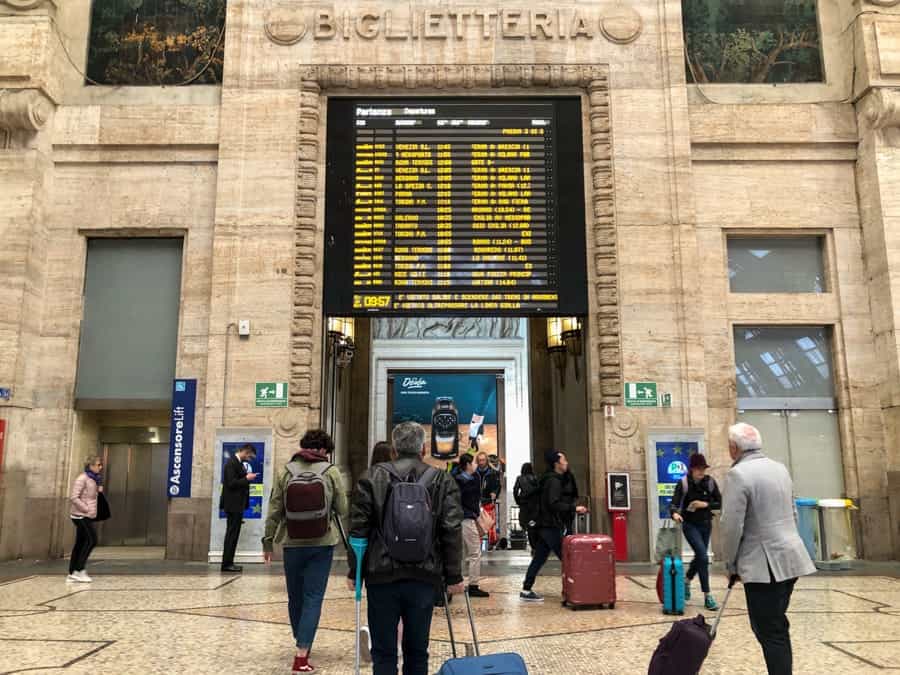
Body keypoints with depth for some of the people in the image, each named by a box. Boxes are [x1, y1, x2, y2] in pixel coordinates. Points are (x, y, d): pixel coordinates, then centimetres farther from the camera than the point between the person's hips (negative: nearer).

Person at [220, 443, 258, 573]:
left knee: (232, 534, 12)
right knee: (232, 534, -6)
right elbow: (231, 483, -22)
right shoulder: (231, 463, -15)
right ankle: (226, 564, -2)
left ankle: (228, 563, 18)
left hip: (237, 505, 10)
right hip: (233, 505, -10)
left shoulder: (238, 463, 15)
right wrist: (246, 478, -17)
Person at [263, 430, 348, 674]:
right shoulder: (331, 472, -4)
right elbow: (343, 510, 0)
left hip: (292, 543, 2)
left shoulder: (286, 471, 1)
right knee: (313, 598, 2)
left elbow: (274, 511, 3)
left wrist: (268, 541, 11)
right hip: (322, 543, -2)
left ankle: (302, 644, 35)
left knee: (295, 597, 17)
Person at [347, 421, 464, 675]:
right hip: (424, 577, 1)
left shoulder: (372, 478, -1)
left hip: (382, 575, -1)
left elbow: (358, 529, -1)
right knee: (417, 650, 15)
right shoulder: (443, 481, 1)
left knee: (384, 651, 8)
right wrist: (454, 576, 4)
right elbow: (452, 532, -2)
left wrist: (354, 572, 7)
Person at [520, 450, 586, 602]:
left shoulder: (556, 480, 18)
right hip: (552, 527, -10)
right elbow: (554, 504, -23)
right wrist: (574, 508, -20)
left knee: (539, 558, 9)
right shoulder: (554, 481, -13)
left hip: (546, 526, 10)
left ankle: (527, 590, 12)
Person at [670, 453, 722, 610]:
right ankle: (707, 596, -6)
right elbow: (674, 504, -21)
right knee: (703, 557, -15)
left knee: (700, 556, 15)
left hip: (706, 524, 4)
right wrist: (675, 513, -43)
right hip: (690, 524, -4)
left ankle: (687, 581, 44)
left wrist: (705, 504, -17)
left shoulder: (710, 482, -6)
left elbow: (720, 503, -1)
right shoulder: (683, 483, -15)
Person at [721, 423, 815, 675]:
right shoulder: (780, 468, 10)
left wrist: (731, 564, -3)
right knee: (775, 627, 18)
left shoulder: (738, 474, -15)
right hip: (790, 558, 8)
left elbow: (732, 527, -16)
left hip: (764, 563, -8)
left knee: (770, 632, -1)